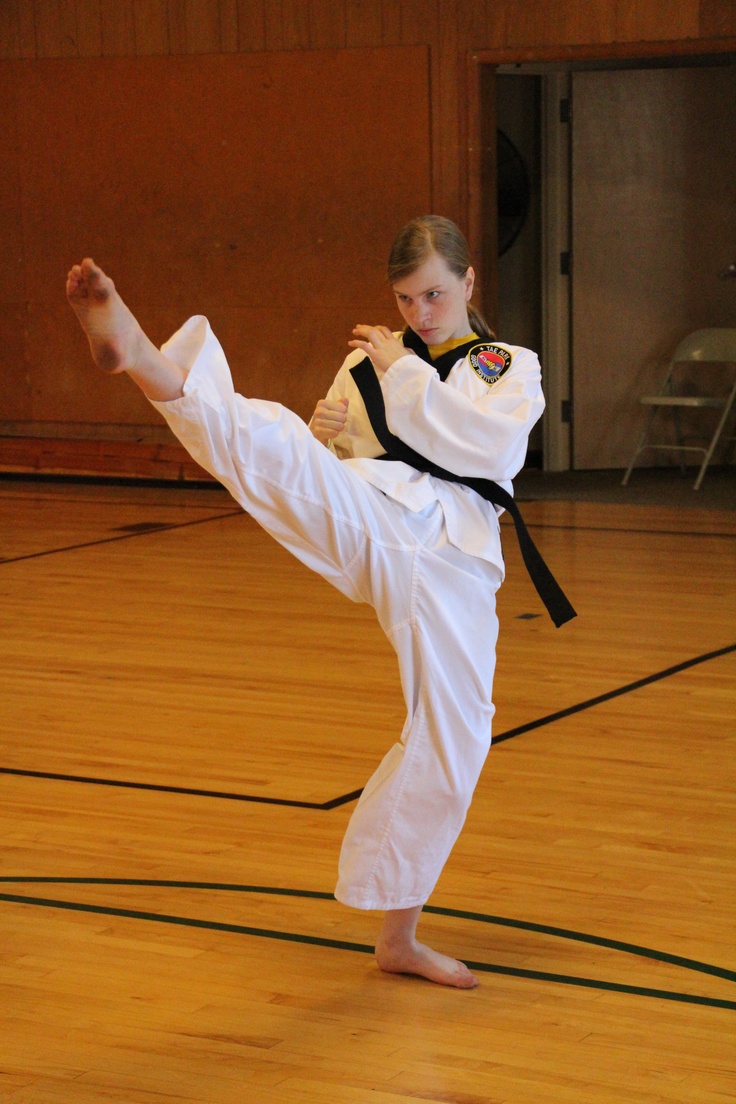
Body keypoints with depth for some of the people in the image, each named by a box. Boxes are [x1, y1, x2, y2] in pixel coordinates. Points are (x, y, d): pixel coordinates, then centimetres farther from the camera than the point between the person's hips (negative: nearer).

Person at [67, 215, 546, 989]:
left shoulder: (512, 369, 15)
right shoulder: (367, 362, 18)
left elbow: (491, 447, -6)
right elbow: (324, 472, 18)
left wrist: (405, 374, -3)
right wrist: (320, 438, -5)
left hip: (452, 560, 1)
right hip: (373, 522, 0)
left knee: (452, 741, 1)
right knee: (270, 443, -29)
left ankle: (397, 933, 17)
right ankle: (142, 360, -59)